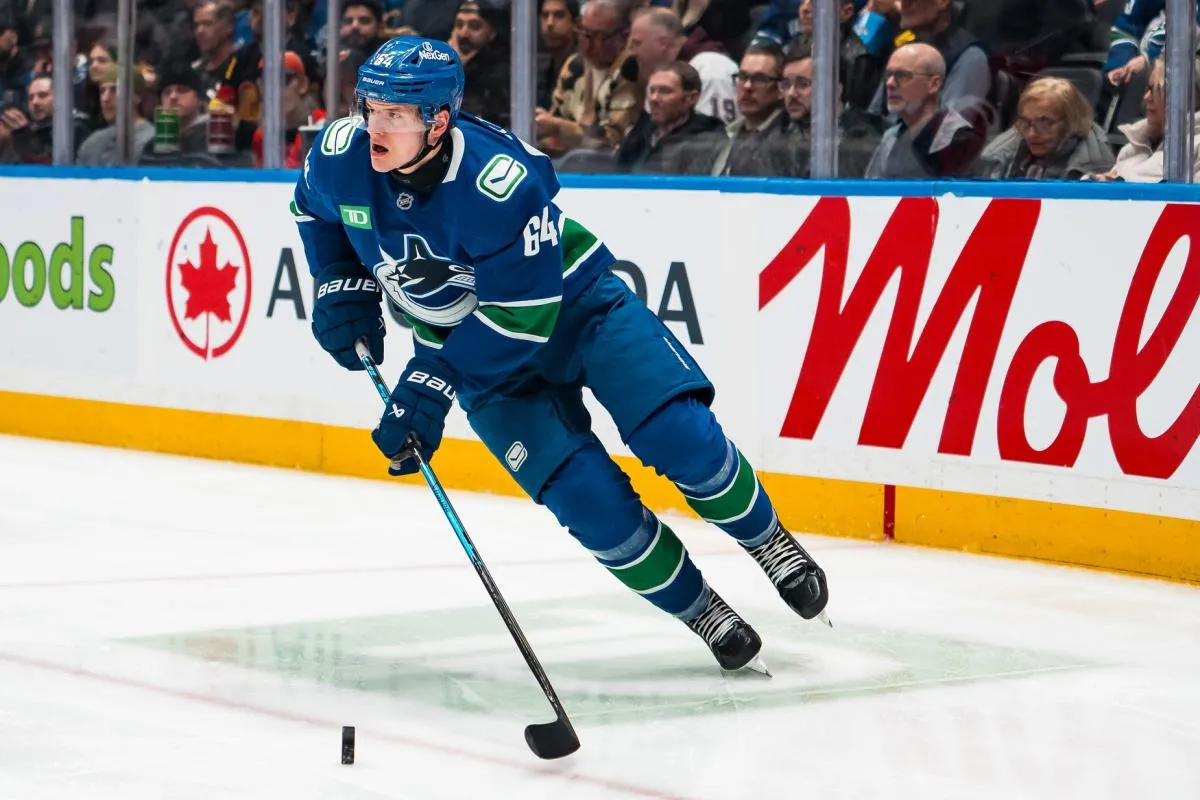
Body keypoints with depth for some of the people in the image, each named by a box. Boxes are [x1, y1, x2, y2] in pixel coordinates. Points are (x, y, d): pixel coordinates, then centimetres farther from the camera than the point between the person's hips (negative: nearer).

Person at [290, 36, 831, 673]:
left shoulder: (503, 183, -34)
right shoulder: (340, 157, -18)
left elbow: (520, 318, -31)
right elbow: (314, 208, 9)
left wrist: (430, 387, -33)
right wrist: (342, 288, -2)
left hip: (575, 305, -3)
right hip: (474, 349, 3)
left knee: (680, 437, -19)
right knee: (592, 504, -14)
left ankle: (769, 543, 11)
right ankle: (700, 612, 6)